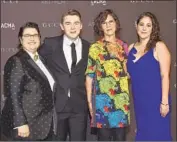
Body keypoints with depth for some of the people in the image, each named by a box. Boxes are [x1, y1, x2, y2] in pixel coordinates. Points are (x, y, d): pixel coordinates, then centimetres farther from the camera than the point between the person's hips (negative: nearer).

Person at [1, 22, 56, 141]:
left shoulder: (41, 59, 11)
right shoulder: (16, 61, -12)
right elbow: (13, 95, -17)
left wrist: (49, 121, 12)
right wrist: (21, 124, -21)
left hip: (45, 124, 7)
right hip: (28, 125, -7)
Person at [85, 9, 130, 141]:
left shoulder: (124, 46, 9)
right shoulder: (95, 48, -1)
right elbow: (89, 76, -2)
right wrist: (89, 101, -4)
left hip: (122, 99, 3)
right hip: (103, 98, -3)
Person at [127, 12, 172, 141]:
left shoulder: (159, 46, -8)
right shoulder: (131, 48, 8)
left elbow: (165, 75, -12)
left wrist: (164, 102, -16)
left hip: (156, 100, -5)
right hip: (139, 101, 5)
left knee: (157, 134, 2)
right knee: (143, 134, 13)